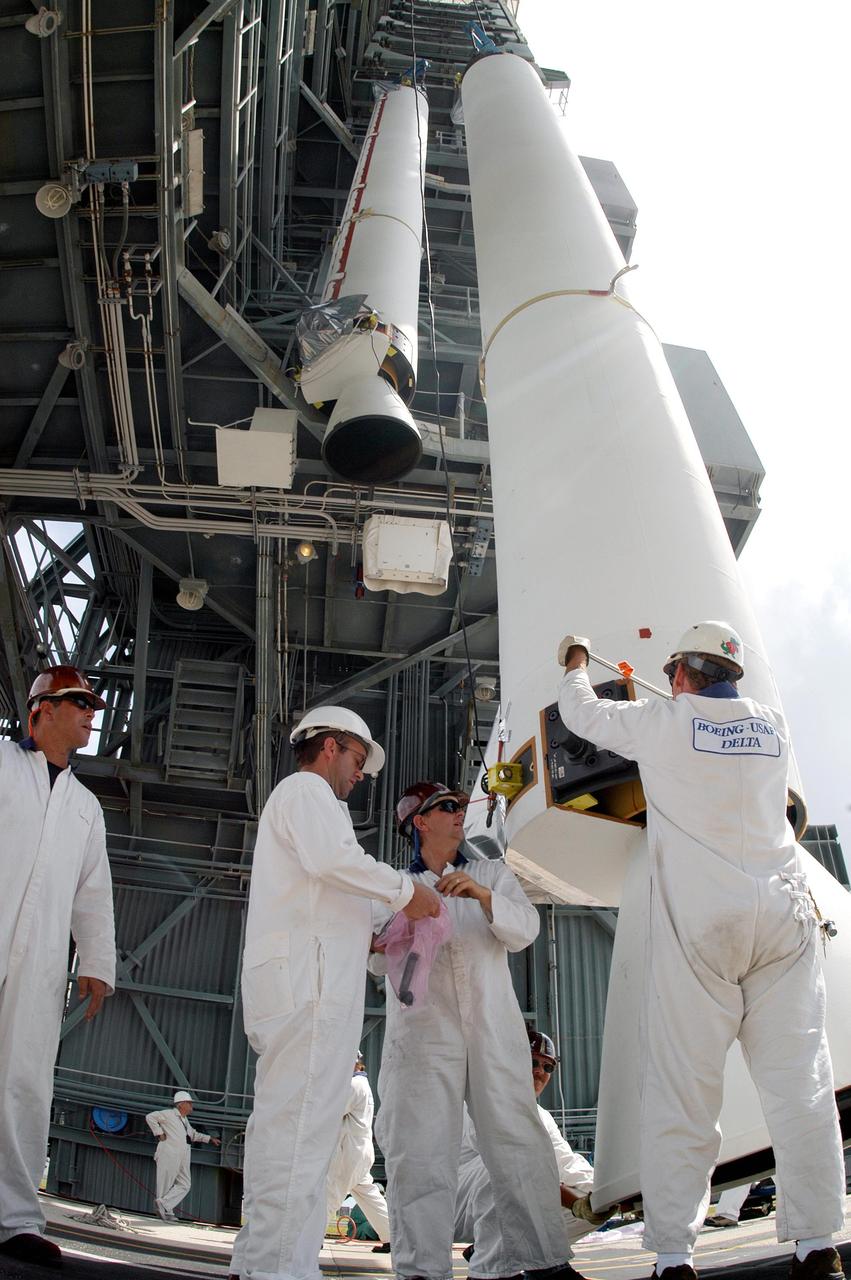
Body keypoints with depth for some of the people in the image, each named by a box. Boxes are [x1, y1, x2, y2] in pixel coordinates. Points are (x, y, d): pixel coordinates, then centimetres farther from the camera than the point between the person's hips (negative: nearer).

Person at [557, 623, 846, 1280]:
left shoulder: (662, 721, 2)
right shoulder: (773, 724, 13)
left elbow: (582, 712, 17)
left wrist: (577, 663, 38)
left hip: (697, 923, -3)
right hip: (783, 915, 4)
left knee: (681, 1089, -1)